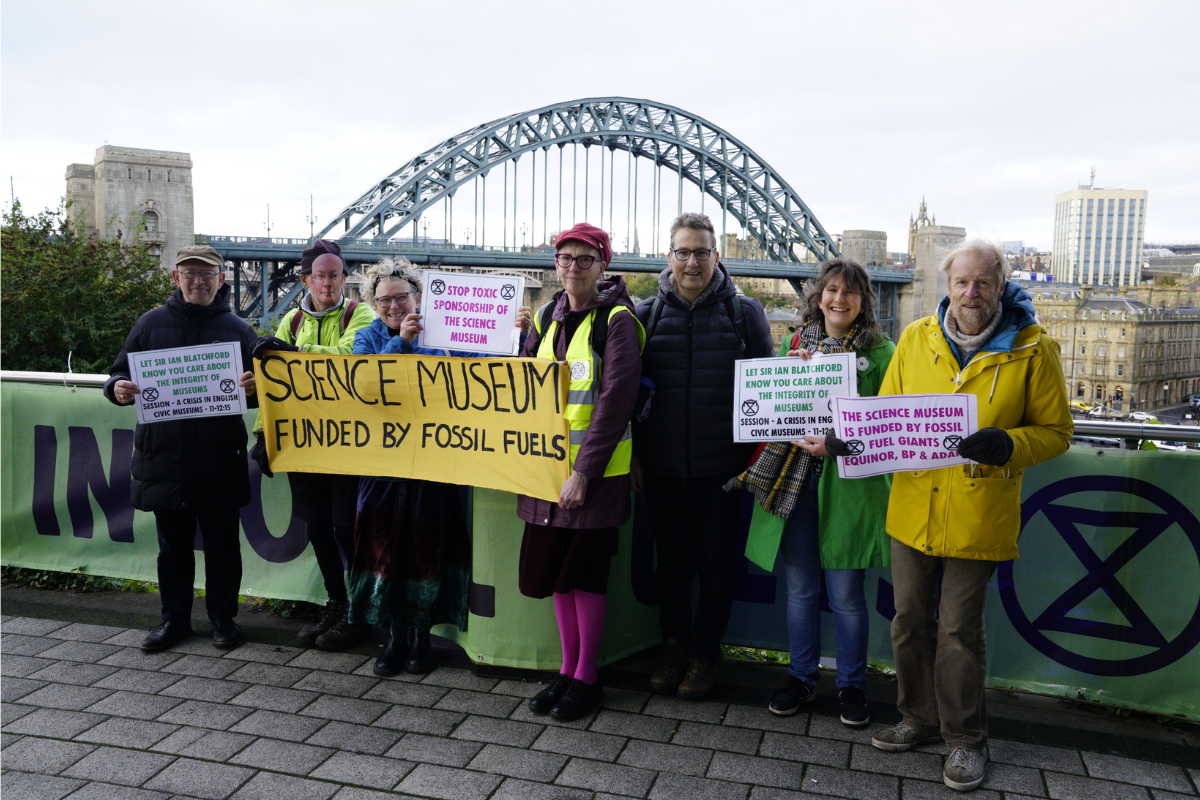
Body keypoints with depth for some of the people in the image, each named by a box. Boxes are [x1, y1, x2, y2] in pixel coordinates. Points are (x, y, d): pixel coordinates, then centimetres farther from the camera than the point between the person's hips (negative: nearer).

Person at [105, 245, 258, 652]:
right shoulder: (152, 322, 7)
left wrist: (252, 389, -16)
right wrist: (118, 389, -12)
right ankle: (174, 619, 27)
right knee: (173, 545, 12)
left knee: (222, 544, 7)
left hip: (220, 461, -1)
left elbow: (259, 391, 7)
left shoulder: (237, 329, 5)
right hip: (163, 456, 1)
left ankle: (223, 617, 23)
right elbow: (120, 374, 11)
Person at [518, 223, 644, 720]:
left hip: (597, 467, -6)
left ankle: (587, 676, 17)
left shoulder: (616, 320, -10)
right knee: (554, 566, 11)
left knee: (586, 568, 1)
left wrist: (584, 471, -19)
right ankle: (568, 668, 27)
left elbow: (616, 400, -16)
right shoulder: (546, 317, 10)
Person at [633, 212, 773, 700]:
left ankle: (705, 654, 24)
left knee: (715, 564, 8)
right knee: (670, 562, 11)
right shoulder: (646, 315, 4)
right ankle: (674, 646, 28)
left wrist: (758, 454, -1)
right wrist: (633, 453, 3)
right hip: (661, 467, 2)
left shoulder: (745, 313, 1)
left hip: (722, 468, -1)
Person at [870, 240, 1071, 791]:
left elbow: (1055, 431, -1)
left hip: (977, 515, -4)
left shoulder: (1032, 349, -5)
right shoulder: (915, 338, 4)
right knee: (909, 620, 14)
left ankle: (965, 737, 24)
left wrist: (1007, 445, -21)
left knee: (959, 630, 4)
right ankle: (919, 718, 34)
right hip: (911, 507, 4)